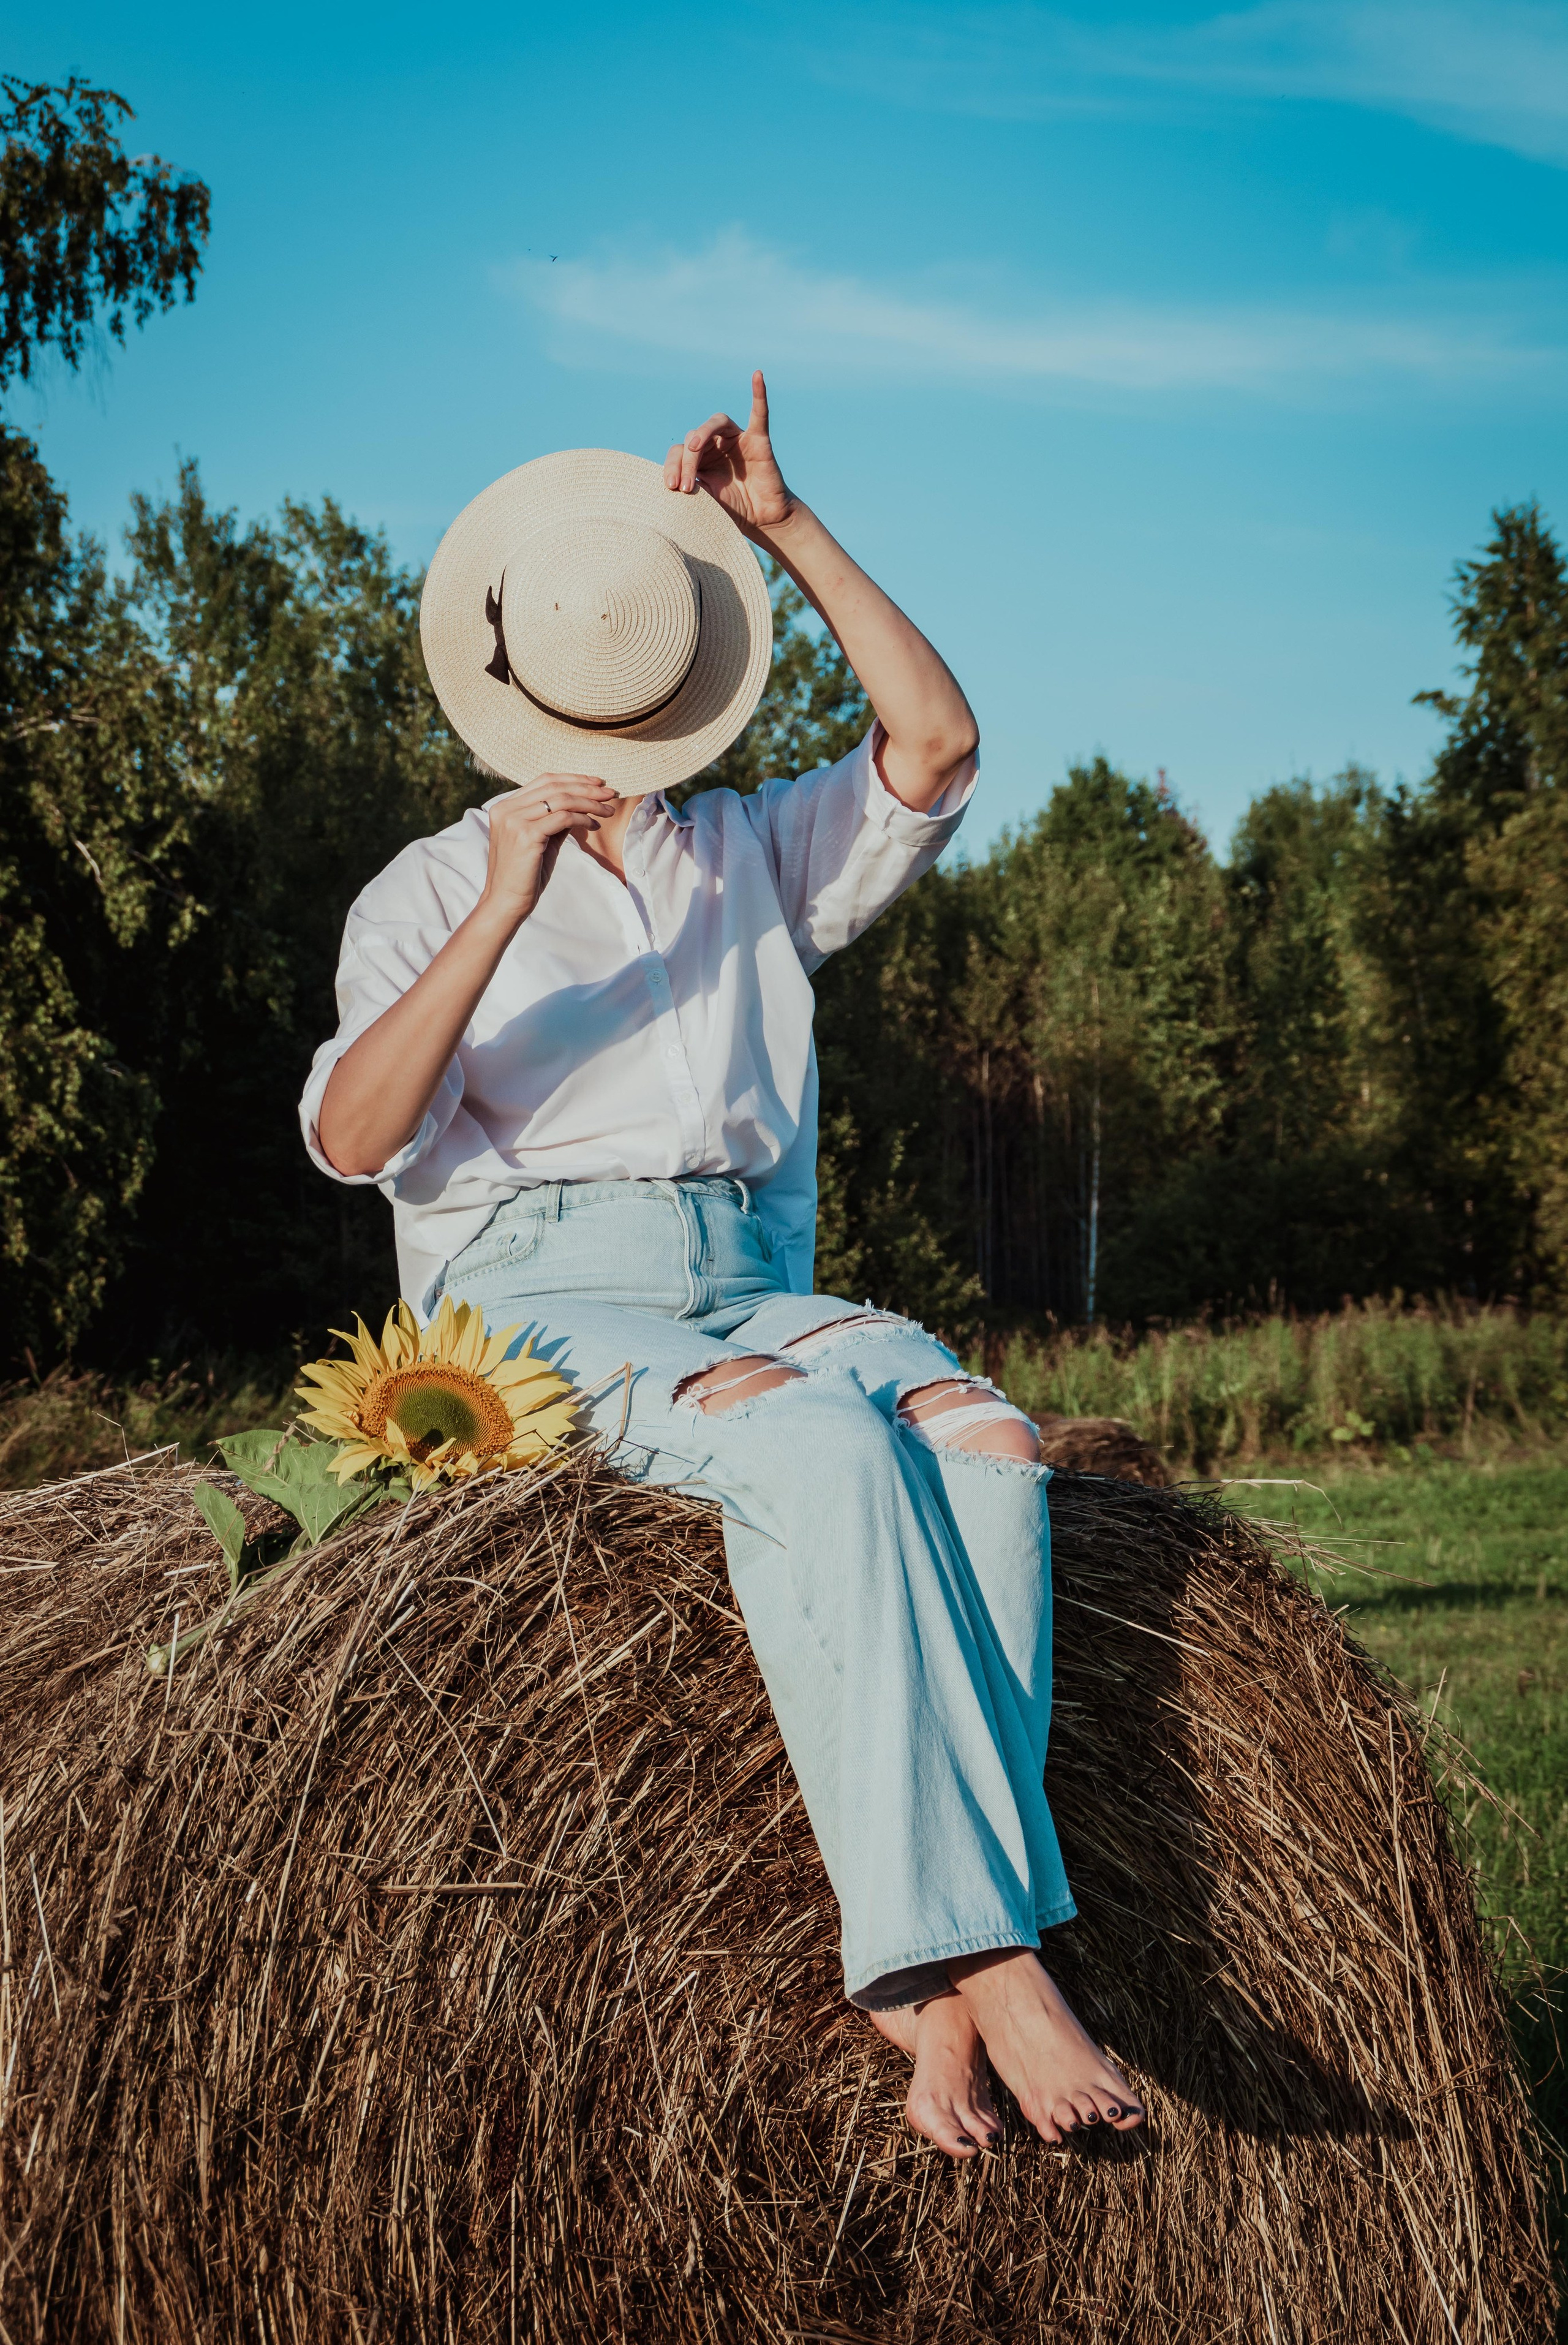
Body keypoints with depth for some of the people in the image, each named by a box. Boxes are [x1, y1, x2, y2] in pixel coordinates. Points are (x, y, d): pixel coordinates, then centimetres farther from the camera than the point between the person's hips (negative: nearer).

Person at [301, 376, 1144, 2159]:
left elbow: (937, 747, 4)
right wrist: (504, 908, -17)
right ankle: (987, 1946, -37)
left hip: (750, 1295, 4)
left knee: (979, 1436, -30)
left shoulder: (757, 859, 22)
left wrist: (788, 527, 2)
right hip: (531, 1311, -3)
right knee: (822, 1452, -35)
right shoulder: (429, 894, 11)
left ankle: (928, 1982, -36)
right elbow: (353, 1139, -7)